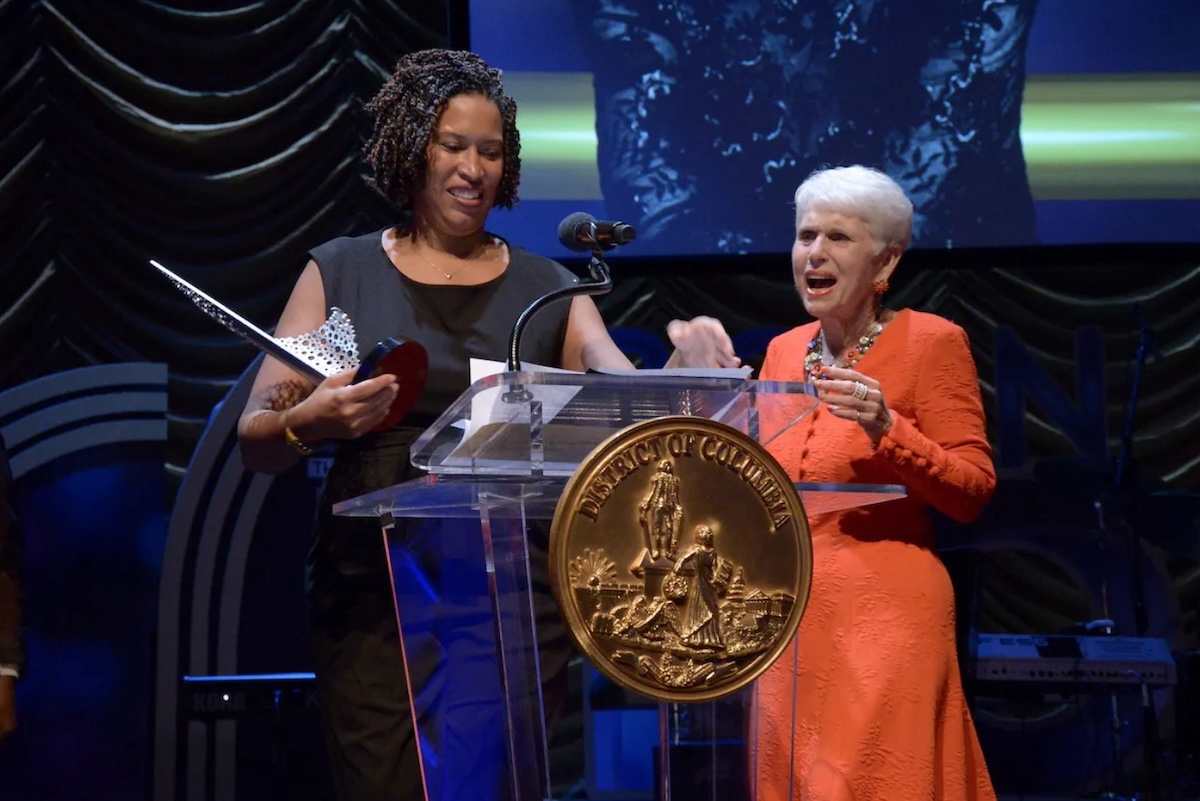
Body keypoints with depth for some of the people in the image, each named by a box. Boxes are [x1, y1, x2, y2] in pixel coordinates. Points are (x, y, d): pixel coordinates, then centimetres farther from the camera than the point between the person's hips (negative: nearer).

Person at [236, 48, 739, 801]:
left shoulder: (548, 289, 9)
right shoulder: (341, 272, 5)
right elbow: (256, 442, 1)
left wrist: (682, 365, -25)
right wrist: (307, 424, -21)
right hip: (374, 596, -1)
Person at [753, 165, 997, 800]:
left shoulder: (932, 342, -6)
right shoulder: (783, 350, 11)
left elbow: (973, 493, -9)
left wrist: (886, 429, -22)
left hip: (884, 613, -6)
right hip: (789, 615, 6)